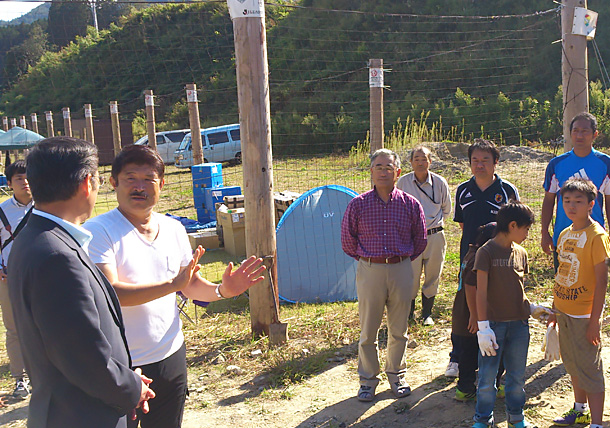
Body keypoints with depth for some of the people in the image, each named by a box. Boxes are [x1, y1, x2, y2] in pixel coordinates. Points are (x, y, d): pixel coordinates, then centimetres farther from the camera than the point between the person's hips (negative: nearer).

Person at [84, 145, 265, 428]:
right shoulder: (98, 232, -14)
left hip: (170, 356, 6)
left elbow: (191, 285, 12)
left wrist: (221, 290, -8)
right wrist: (172, 284, -28)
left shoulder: (173, 229, 5)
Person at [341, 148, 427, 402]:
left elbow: (420, 240, 13)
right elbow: (347, 241, 8)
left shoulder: (411, 205, 0)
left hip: (401, 271, 1)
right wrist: (366, 259, 10)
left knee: (399, 330, 12)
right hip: (369, 271, -1)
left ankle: (396, 375, 32)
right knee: (368, 331, 6)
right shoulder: (358, 205, -3)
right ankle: (368, 379, 24)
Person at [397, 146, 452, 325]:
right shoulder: (403, 182, -4)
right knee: (411, 277, 0)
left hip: (435, 236, 1)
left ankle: (427, 313, 26)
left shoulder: (439, 182, -1)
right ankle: (409, 310, 23)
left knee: (432, 277, 10)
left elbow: (446, 210, 15)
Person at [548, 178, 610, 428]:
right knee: (572, 365, 19)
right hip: (564, 311, 7)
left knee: (589, 368, -1)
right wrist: (554, 309, 17)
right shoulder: (565, 234, 7)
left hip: (584, 314, -7)